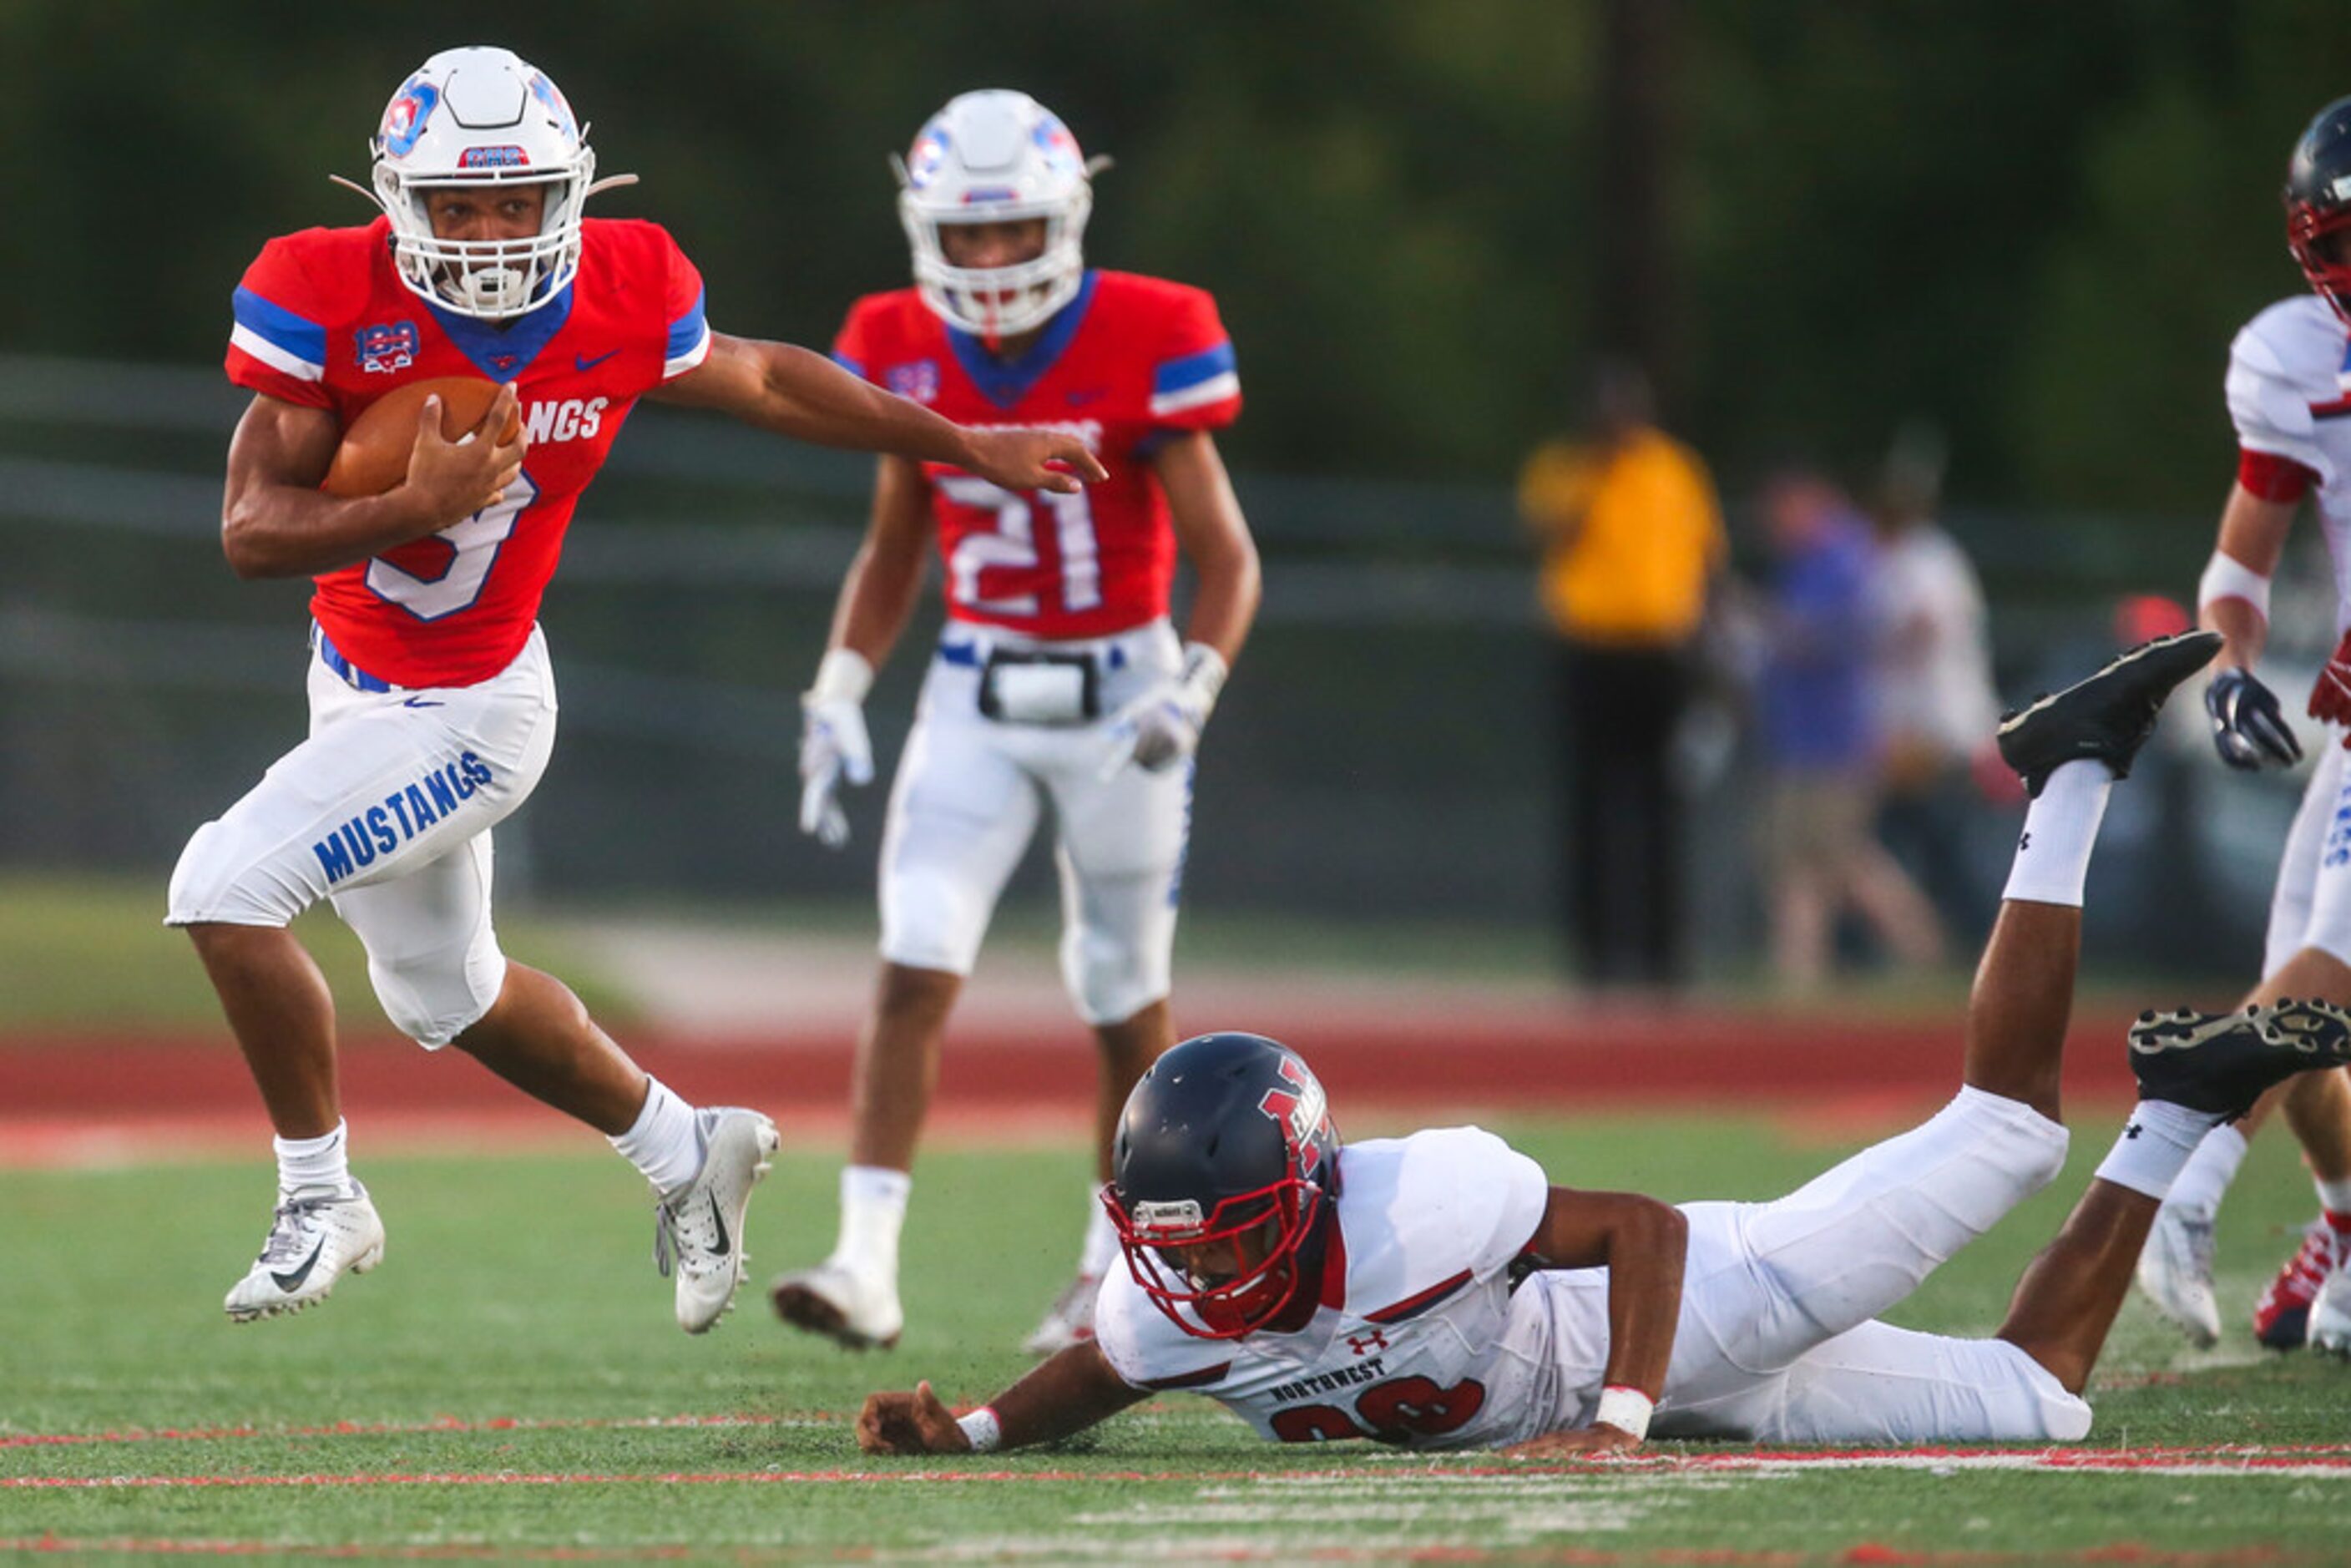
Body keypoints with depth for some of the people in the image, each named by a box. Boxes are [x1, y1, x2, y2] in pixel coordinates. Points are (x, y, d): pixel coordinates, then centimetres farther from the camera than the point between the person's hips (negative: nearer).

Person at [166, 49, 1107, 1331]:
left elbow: (762, 382, 5)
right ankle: (685, 1154, 44)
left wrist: (971, 449, 15)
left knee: (224, 889, -20)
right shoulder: (331, 300, -17)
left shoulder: (623, 300, -16)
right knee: (447, 997, 22)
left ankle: (321, 1200, -1)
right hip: (356, 685, 4)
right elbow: (252, 529, -18)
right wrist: (416, 507, -35)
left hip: (469, 713, -4)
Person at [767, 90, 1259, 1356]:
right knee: (913, 971, -13)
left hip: (1116, 692, -3)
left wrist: (1190, 695, -27)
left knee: (1126, 1006, 9)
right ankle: (866, 1270, -19)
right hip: (976, 697, 3)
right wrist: (836, 701, 2)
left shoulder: (1140, 348, -14)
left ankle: (1117, 1274, 27)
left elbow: (1224, 558, -11)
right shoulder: (905, 355, -2)